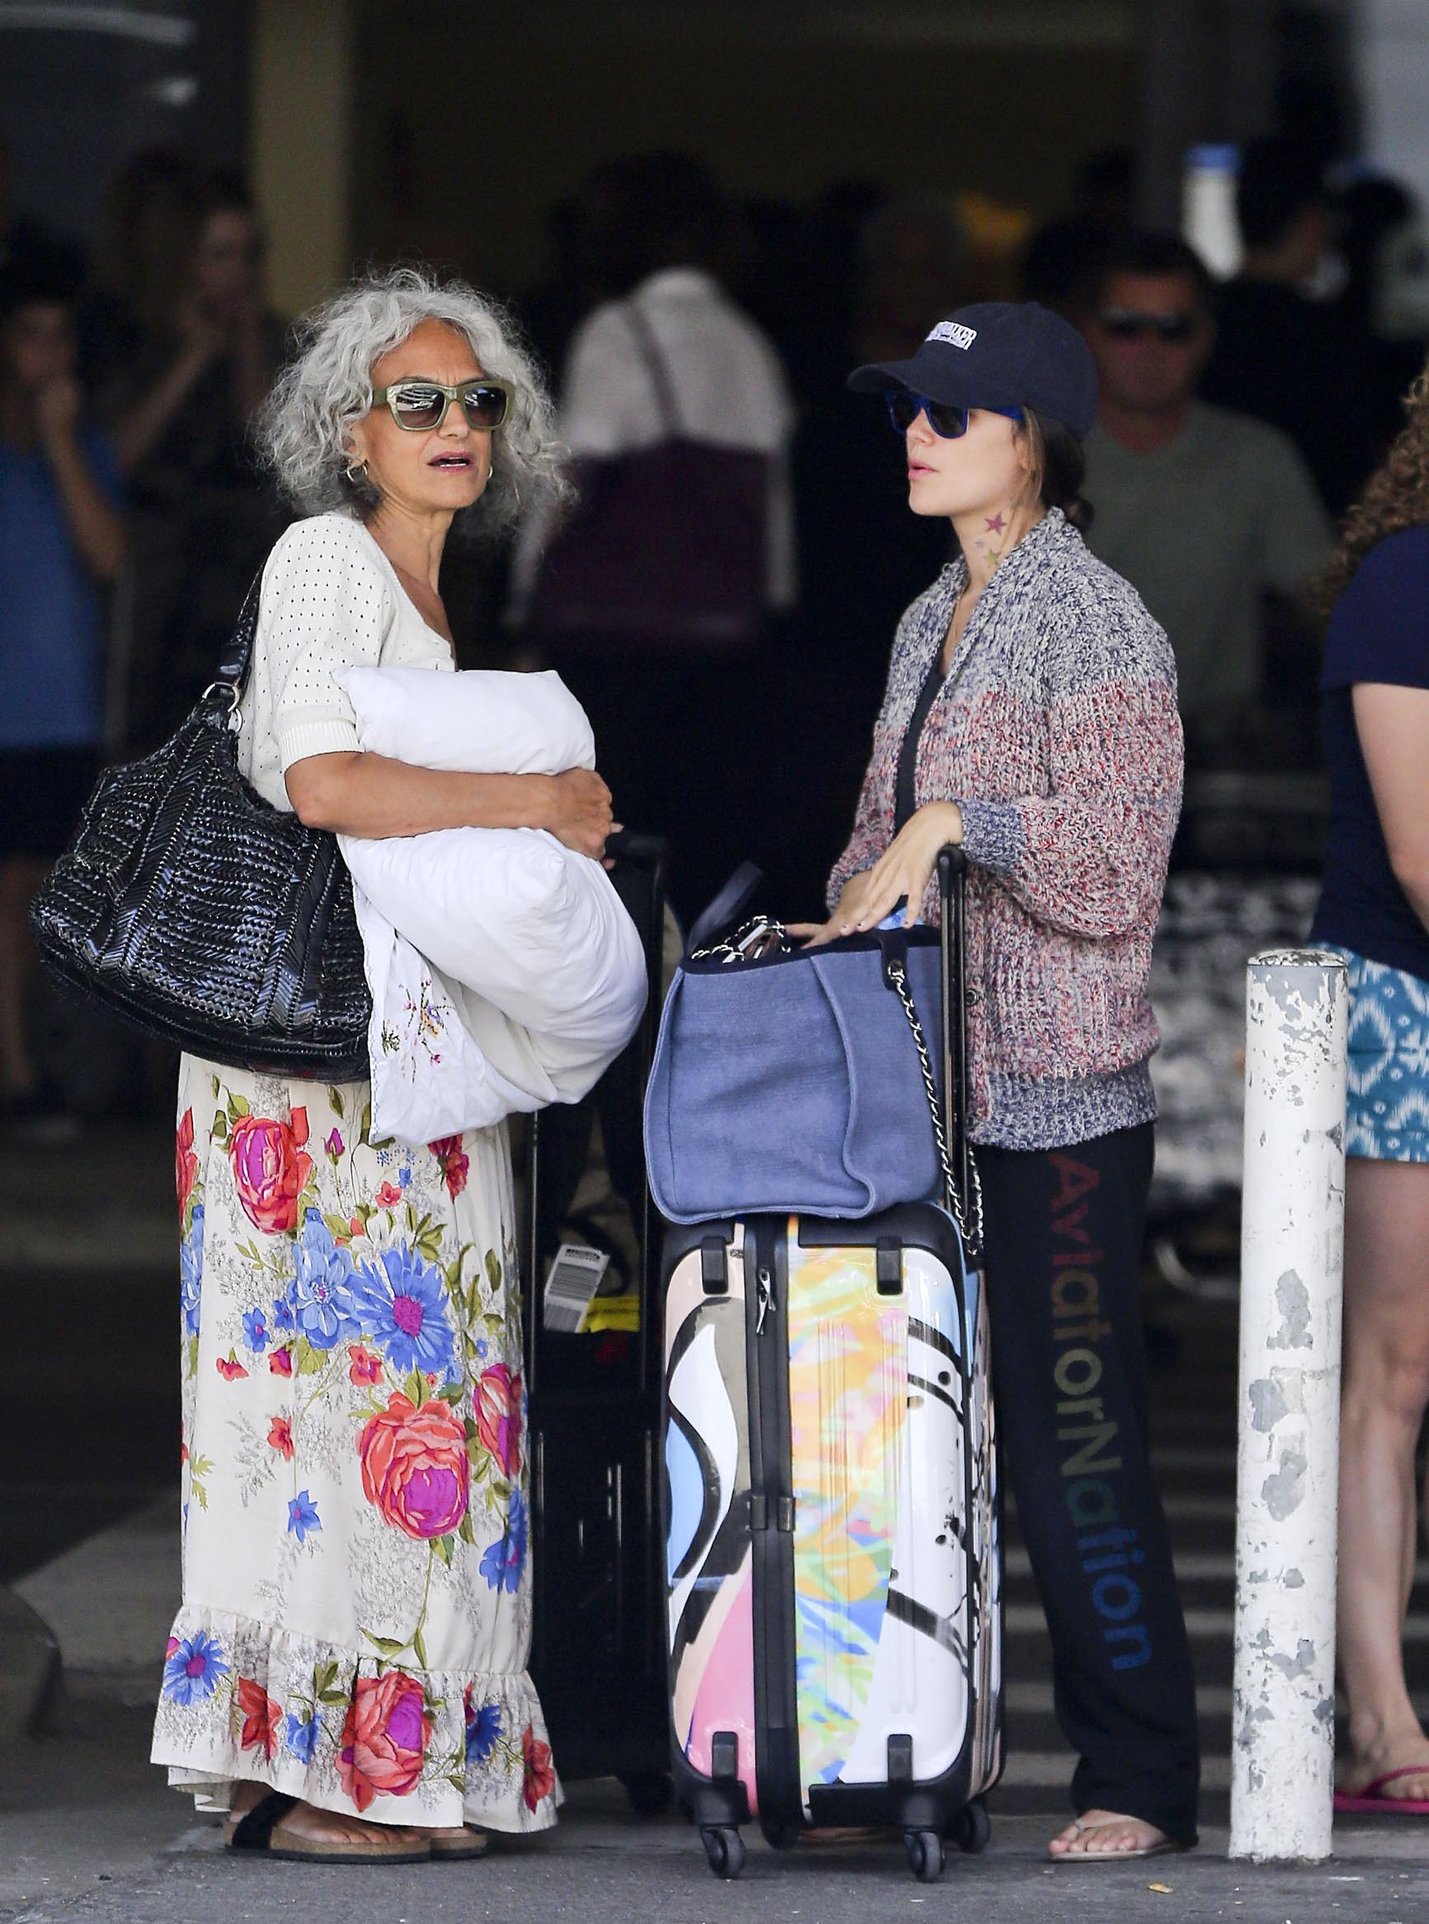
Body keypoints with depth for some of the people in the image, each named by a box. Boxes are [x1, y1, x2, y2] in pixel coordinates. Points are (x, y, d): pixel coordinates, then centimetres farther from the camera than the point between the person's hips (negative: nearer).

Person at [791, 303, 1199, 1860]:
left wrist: (962, 819, -21)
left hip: (1057, 1089, -8)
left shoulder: (1093, 621, -7)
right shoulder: (931, 623, 17)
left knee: (1074, 1439, -7)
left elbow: (1116, 868, -14)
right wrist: (853, 912, 6)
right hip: (925, 1083, 8)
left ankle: (1137, 1778, -1)